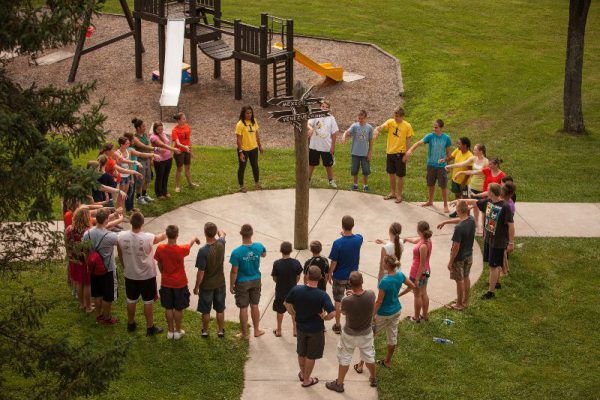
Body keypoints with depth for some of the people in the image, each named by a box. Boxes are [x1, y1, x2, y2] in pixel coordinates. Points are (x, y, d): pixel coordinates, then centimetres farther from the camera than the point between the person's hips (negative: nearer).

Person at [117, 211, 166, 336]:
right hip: (147, 275, -3)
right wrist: (166, 234, 22)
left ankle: (131, 324, 38)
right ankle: (150, 328, 23)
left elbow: (120, 256, -2)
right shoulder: (148, 238, -26)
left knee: (131, 300, 21)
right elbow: (161, 238, -2)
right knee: (148, 302, 12)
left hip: (130, 275, 3)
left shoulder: (121, 236, -18)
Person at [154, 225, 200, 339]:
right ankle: (178, 331, 25)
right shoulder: (181, 250, -23)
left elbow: (159, 265, -1)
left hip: (166, 283, 3)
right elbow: (189, 245, 1)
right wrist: (195, 239, 24)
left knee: (168, 308, 17)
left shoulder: (160, 249, -16)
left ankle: (170, 331, 28)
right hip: (180, 284, -3)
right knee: (178, 309, 13)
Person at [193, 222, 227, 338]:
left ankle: (205, 332, 31)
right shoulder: (221, 244, -14)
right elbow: (222, 234, 13)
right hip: (220, 283, 4)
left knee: (205, 311, 15)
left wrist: (196, 287, -8)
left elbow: (201, 272, -22)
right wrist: (217, 229, 34)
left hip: (206, 285, -4)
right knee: (220, 309, 19)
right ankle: (221, 331, 32)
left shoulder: (203, 251, -28)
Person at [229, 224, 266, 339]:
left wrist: (231, 285, -3)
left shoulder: (236, 252, -25)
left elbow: (234, 271, -17)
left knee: (243, 308, 10)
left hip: (242, 283, -3)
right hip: (256, 281, 3)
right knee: (254, 306, 19)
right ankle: (256, 330, 32)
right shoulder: (259, 246, -14)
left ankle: (244, 334, 22)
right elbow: (264, 254, 11)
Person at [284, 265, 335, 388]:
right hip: (316, 329, -3)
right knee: (311, 356, 16)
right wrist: (324, 318, -10)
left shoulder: (296, 289, -18)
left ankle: (302, 374, 47)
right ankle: (306, 380, 31)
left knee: (301, 353, 26)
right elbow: (332, 313, -31)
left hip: (300, 327, 3)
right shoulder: (322, 295, -27)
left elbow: (286, 303, -4)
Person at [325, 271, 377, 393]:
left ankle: (339, 384, 32)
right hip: (366, 332, 3)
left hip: (350, 334, -3)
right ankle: (373, 379, 46)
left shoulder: (347, 301, -33)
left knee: (344, 358, 18)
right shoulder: (371, 295, -25)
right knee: (369, 356, 26)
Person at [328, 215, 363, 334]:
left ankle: (337, 326, 20)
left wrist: (329, 274, -2)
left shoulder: (338, 243, -25)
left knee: (338, 301, 11)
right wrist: (346, 234, 26)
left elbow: (334, 262, -17)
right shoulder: (359, 239, -14)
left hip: (339, 277, -3)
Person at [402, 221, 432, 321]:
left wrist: (417, 279, -18)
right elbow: (415, 241, 18)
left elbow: (422, 264, -25)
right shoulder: (427, 239, -6)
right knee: (423, 293, 22)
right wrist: (406, 239, 33)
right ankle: (425, 315, 35)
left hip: (418, 272, -8)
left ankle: (416, 317, 26)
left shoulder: (423, 246, -31)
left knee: (417, 295, 10)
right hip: (426, 271, 8)